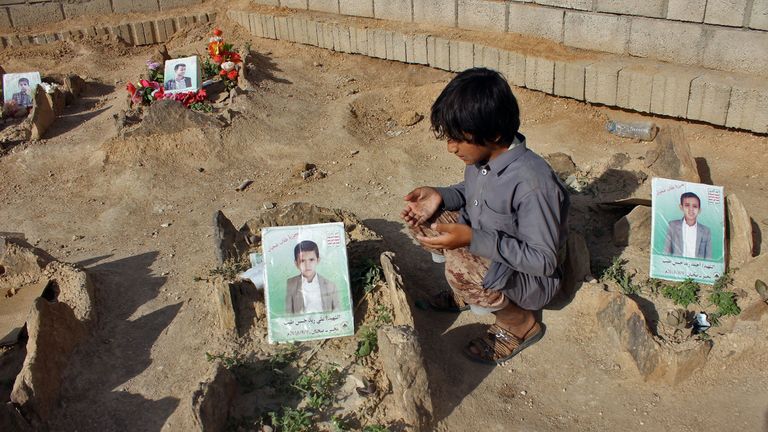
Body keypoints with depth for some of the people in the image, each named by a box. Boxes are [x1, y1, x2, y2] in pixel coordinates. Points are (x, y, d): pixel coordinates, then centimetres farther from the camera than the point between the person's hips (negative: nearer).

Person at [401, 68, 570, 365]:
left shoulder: (532, 182, -33)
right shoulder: (482, 156, -9)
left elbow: (543, 260, -29)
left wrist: (472, 239, -36)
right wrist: (440, 196, -10)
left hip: (534, 279, -8)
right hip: (485, 247, 8)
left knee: (462, 267, -35)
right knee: (423, 218, -5)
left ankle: (519, 324, -6)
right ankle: (470, 293, 12)